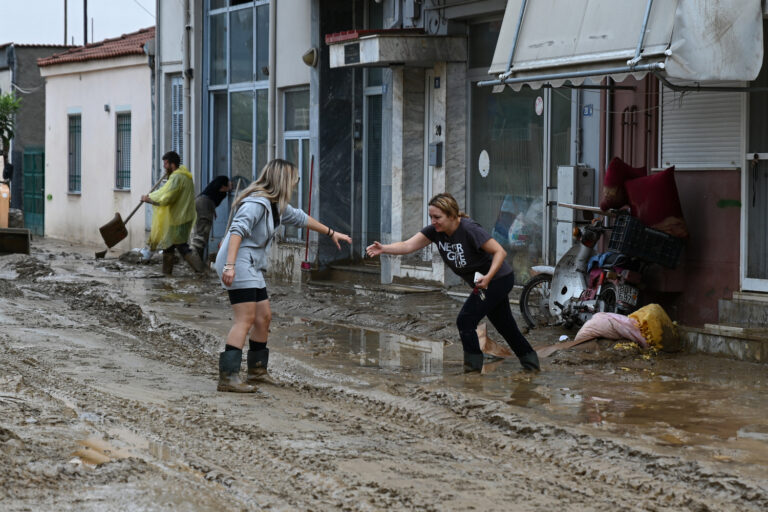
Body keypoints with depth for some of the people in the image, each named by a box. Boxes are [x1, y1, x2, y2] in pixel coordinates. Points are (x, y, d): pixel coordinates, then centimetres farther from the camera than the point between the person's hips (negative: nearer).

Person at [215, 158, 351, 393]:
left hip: (251, 268, 10)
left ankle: (257, 370, 30)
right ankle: (227, 377, -20)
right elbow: (237, 230, -26)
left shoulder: (275, 205, 17)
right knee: (246, 319, -16)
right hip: (238, 265, -10)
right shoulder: (256, 203, -15)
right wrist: (230, 265, -36)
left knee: (264, 317, 16)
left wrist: (331, 233, 40)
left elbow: (299, 218, 32)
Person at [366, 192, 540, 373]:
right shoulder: (435, 230, -9)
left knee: (465, 321, -14)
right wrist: (383, 248, -34)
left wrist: (488, 277, -36)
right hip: (482, 283, 8)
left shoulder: (469, 229, -28)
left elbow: (500, 252, -24)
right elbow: (408, 246, -19)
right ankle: (530, 360, 36)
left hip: (498, 279, -8)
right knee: (505, 326, 19)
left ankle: (473, 367, -3)